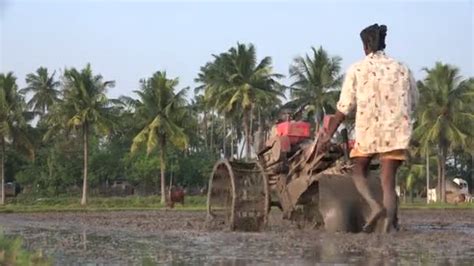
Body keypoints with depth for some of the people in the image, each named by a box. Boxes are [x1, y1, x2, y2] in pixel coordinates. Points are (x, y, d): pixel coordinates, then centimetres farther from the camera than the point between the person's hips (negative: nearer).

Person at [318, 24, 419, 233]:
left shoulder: (357, 69, -2)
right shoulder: (402, 70, 7)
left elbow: (344, 107, -5)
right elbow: (413, 103, 15)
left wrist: (329, 134, 1)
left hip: (367, 131, -2)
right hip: (396, 132, 2)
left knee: (359, 172, 16)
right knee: (388, 181, 4)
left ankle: (374, 206, -11)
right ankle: (388, 227, -7)